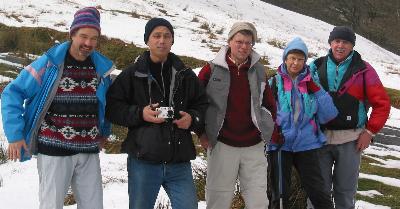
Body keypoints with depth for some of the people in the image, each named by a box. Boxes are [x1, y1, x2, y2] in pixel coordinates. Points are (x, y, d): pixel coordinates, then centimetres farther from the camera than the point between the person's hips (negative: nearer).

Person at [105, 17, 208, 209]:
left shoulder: (185, 75, 11)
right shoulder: (132, 74, 2)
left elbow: (203, 105, 16)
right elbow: (111, 107, 0)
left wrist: (193, 119, -5)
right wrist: (139, 114, -15)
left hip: (179, 163, 2)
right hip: (143, 161, -2)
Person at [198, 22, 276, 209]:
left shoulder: (258, 71, 9)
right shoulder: (212, 69, -1)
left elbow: (269, 104, 18)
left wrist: (268, 128, 8)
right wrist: (202, 133, 0)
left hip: (254, 146, 3)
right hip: (222, 144, -2)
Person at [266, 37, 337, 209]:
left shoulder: (311, 83, 6)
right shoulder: (275, 82, 2)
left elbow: (328, 116, 0)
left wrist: (317, 91, -9)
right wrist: (271, 131, -13)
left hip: (307, 144, 1)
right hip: (280, 145, -1)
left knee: (319, 192, 3)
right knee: (280, 195, 9)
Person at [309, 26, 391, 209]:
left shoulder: (363, 70, -2)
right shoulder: (316, 67, 4)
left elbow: (382, 103, -1)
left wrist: (370, 132, -5)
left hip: (350, 140, -1)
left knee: (345, 190, 9)